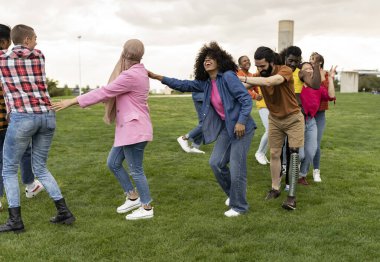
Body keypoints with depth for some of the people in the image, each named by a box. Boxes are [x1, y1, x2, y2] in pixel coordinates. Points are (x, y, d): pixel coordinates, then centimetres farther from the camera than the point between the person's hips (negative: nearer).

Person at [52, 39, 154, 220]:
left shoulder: (131, 75, -19)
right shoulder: (138, 72, 14)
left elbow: (103, 92, -19)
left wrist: (72, 102, -14)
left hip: (134, 130, -10)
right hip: (128, 130, 10)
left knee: (136, 170, 0)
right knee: (113, 163, 16)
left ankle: (146, 208, 14)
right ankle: (133, 198, 25)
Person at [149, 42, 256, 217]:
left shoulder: (228, 76, -15)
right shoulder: (205, 83, 7)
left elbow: (246, 99, -17)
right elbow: (184, 85, 11)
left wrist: (241, 121, -24)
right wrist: (158, 77, 7)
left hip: (241, 127, -7)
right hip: (226, 128, 7)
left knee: (236, 167, -4)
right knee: (216, 162, 5)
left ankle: (239, 206, 14)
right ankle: (233, 193, 29)